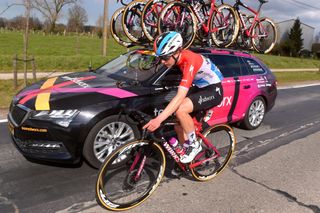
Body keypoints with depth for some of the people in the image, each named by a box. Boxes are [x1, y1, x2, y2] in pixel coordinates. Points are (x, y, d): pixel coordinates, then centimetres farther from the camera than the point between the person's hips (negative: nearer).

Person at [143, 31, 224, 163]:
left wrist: (159, 119, -45)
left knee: (180, 110, -30)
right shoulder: (179, 56, -8)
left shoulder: (189, 61, -33)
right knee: (177, 120, -2)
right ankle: (185, 149, 19)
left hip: (213, 90, -9)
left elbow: (180, 97, -40)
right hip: (199, 87, 9)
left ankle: (194, 145, -8)